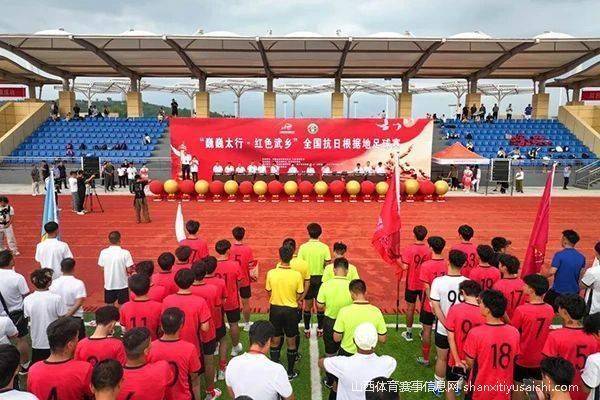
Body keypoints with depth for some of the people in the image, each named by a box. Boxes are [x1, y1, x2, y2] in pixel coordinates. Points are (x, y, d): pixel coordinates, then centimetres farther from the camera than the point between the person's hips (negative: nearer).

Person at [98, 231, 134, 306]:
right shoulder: (125, 253, -15)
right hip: (122, 284, -2)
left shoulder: (103, 252, -7)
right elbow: (129, 269, -13)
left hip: (109, 285, 3)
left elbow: (102, 267, 1)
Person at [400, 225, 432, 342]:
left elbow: (405, 267, -21)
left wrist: (402, 258, -3)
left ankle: (409, 333, 21)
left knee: (410, 308, 11)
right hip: (425, 284, 2)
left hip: (411, 284, -2)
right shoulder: (429, 250, -10)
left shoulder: (409, 249, -16)